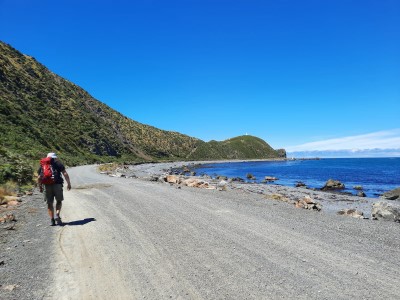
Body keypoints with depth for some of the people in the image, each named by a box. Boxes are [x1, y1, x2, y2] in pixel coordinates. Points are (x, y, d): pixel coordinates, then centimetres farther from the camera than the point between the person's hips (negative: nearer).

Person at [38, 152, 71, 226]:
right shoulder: (58, 163, 7)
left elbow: (39, 178, 10)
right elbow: (65, 174, -2)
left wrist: (40, 187, 21)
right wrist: (69, 183, 1)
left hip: (47, 186, 2)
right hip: (57, 184, -2)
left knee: (49, 203, 10)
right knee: (59, 201, 13)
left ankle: (52, 220, 9)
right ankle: (57, 215, -7)